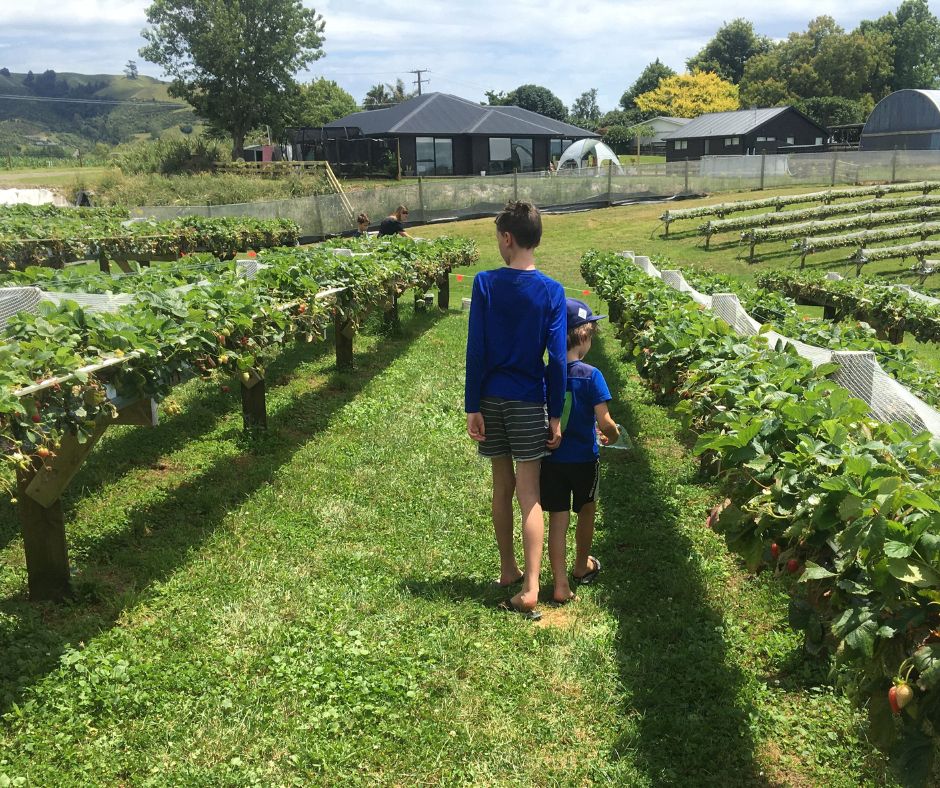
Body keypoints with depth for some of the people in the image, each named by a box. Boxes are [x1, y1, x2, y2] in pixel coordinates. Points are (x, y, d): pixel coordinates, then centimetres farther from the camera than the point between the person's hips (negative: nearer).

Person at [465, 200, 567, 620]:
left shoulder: (485, 284, -7)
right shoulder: (551, 291, -8)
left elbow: (475, 351, -7)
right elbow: (556, 359, -9)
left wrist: (472, 407, -1)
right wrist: (555, 415, -2)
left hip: (492, 399, 2)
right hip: (529, 402, -2)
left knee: (502, 486, 16)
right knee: (529, 495, 1)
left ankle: (508, 570, 30)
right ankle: (529, 588, -4)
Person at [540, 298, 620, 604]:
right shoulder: (590, 376, -18)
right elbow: (604, 421, -20)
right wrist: (613, 435, 1)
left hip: (550, 460, 2)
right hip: (583, 459, -2)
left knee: (557, 519, 8)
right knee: (586, 511, 22)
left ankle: (560, 585, 7)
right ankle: (582, 567, 41)